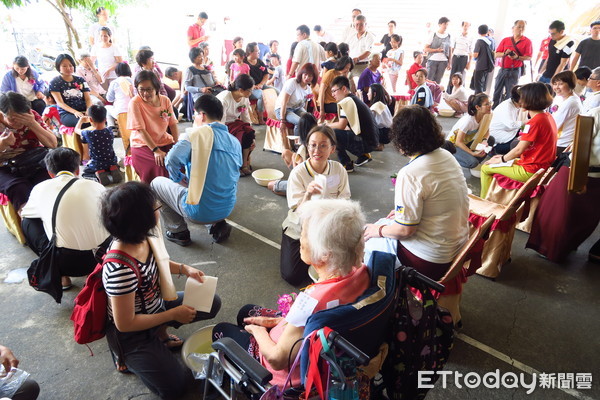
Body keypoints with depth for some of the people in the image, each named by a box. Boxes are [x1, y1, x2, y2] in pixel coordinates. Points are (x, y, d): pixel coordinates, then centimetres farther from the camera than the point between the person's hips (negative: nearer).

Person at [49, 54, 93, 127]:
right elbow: (60, 103, -3)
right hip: (66, 114, -3)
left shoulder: (80, 80, 18)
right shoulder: (54, 82, 7)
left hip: (83, 112, 4)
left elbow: (88, 99, 10)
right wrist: (75, 112, -21)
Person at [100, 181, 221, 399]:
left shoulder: (141, 238, -15)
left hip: (155, 307, 7)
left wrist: (184, 268, -4)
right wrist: (173, 314, -21)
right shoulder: (120, 269, -39)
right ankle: (128, 358, 16)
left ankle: (160, 332, 18)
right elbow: (125, 324, -28)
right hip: (131, 334, -7)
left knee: (211, 303, 7)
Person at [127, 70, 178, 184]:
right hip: (143, 145, -4)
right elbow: (141, 130, -16)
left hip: (165, 142, 4)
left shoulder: (165, 100, 1)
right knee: (161, 165, -30)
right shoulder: (135, 103, -11)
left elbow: (173, 124, 2)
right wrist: (156, 150, -24)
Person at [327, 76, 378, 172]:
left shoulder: (347, 101, -11)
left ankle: (347, 164, -5)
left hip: (365, 142, -10)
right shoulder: (354, 99, 18)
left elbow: (341, 126, -15)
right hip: (371, 140, 10)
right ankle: (363, 155, 18)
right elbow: (347, 126, 19)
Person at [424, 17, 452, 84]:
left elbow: (450, 51, 12)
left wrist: (450, 63, 5)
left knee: (438, 80, 3)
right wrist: (436, 50, -14)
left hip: (443, 61, 2)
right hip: (432, 60, -2)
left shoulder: (449, 37, 9)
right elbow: (426, 49, -1)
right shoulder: (433, 35, 2)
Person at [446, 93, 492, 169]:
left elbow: (486, 132, 5)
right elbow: (458, 142, -25)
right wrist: (473, 153, -31)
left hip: (466, 143, 8)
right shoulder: (468, 120, -29)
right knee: (472, 162, -30)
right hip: (452, 145, -7)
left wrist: (485, 140, -18)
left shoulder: (485, 116, -9)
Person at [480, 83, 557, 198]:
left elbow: (519, 150, -20)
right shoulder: (548, 117, 7)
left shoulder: (534, 122, -22)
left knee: (485, 168, -4)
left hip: (530, 171, -10)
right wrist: (505, 157, 12)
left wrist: (500, 159, -3)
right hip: (543, 166, 10)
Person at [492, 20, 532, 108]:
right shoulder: (505, 40, 10)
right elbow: (497, 54, 8)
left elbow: (529, 57, -3)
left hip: (515, 71, -3)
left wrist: (517, 57, -19)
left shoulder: (527, 41, 2)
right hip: (503, 69, 3)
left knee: (510, 94, -2)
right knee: (497, 91, 5)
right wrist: (505, 53, -12)